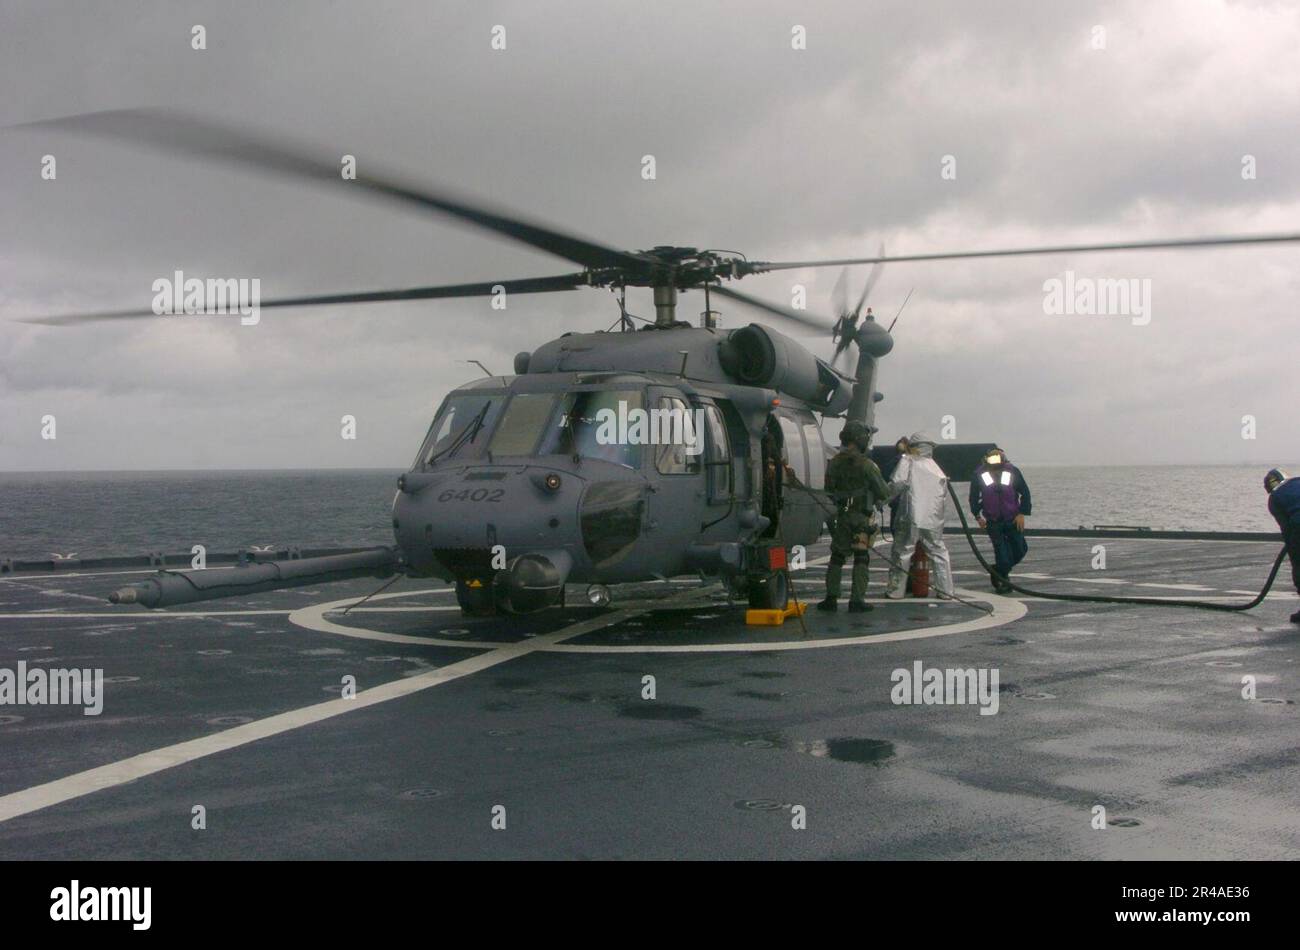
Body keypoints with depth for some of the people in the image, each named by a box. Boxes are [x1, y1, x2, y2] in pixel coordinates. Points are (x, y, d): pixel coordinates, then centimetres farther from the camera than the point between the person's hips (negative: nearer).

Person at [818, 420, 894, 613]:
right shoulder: (865, 465, -12)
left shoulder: (834, 463, 4)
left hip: (840, 517, 5)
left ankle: (831, 597, 9)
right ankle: (857, 600, -2)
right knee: (861, 558, 0)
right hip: (861, 517, -5)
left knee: (837, 556, 11)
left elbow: (828, 490, 10)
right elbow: (883, 492, -8)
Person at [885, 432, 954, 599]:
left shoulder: (908, 461, -1)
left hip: (911, 518, -4)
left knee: (902, 553, 5)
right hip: (933, 521, 4)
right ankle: (945, 590, 14)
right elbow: (944, 492, 13)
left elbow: (897, 483, -11)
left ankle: (896, 590, 7)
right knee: (939, 553, 15)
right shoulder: (937, 469, 14)